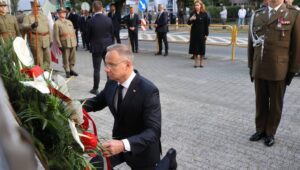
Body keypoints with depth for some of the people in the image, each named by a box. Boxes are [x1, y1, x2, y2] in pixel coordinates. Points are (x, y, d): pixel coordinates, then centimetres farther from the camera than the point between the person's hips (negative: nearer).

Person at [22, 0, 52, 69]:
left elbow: (48, 29, 19)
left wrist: (50, 40, 14)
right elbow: (24, 27, -15)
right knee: (38, 61, -3)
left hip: (46, 41, 5)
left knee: (48, 59, 9)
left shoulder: (44, 17, 17)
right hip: (35, 42, -5)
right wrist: (32, 26, -36)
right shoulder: (28, 17, 1)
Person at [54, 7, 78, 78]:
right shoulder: (57, 23, 0)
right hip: (65, 44, -5)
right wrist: (59, 45, -11)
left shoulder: (69, 22, 19)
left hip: (73, 43, 5)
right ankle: (67, 71, 6)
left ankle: (71, 69, 19)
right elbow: (56, 35, -6)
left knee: (72, 57, 7)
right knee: (66, 58, -2)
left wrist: (75, 41, 11)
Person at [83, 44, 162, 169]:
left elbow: (154, 131, -33)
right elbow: (97, 102, 9)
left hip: (142, 150, -5)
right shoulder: (112, 83, -8)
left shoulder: (148, 90, -28)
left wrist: (124, 145, -47)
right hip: (119, 142, 5)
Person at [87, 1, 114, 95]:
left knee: (96, 69, 3)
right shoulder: (108, 19, -3)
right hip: (108, 46, 3)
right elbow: (112, 34, 3)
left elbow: (89, 36, -2)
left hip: (96, 47, -3)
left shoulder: (91, 21, -11)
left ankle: (95, 89, 10)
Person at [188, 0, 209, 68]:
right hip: (194, 33, 2)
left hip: (201, 34, -2)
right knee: (194, 47, 3)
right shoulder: (192, 14, 4)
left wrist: (206, 34, -7)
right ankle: (196, 62, 15)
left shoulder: (204, 14, -3)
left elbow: (206, 25, -3)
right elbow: (188, 23, 2)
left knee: (201, 47, 3)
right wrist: (190, 19, -21)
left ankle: (201, 62, 17)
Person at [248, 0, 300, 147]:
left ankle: (270, 133, 26)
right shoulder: (257, 15, 7)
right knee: (260, 102, 12)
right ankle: (260, 130, 29)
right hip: (259, 69, 3)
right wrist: (251, 67, 9)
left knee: (275, 104, 10)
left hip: (279, 70, -3)